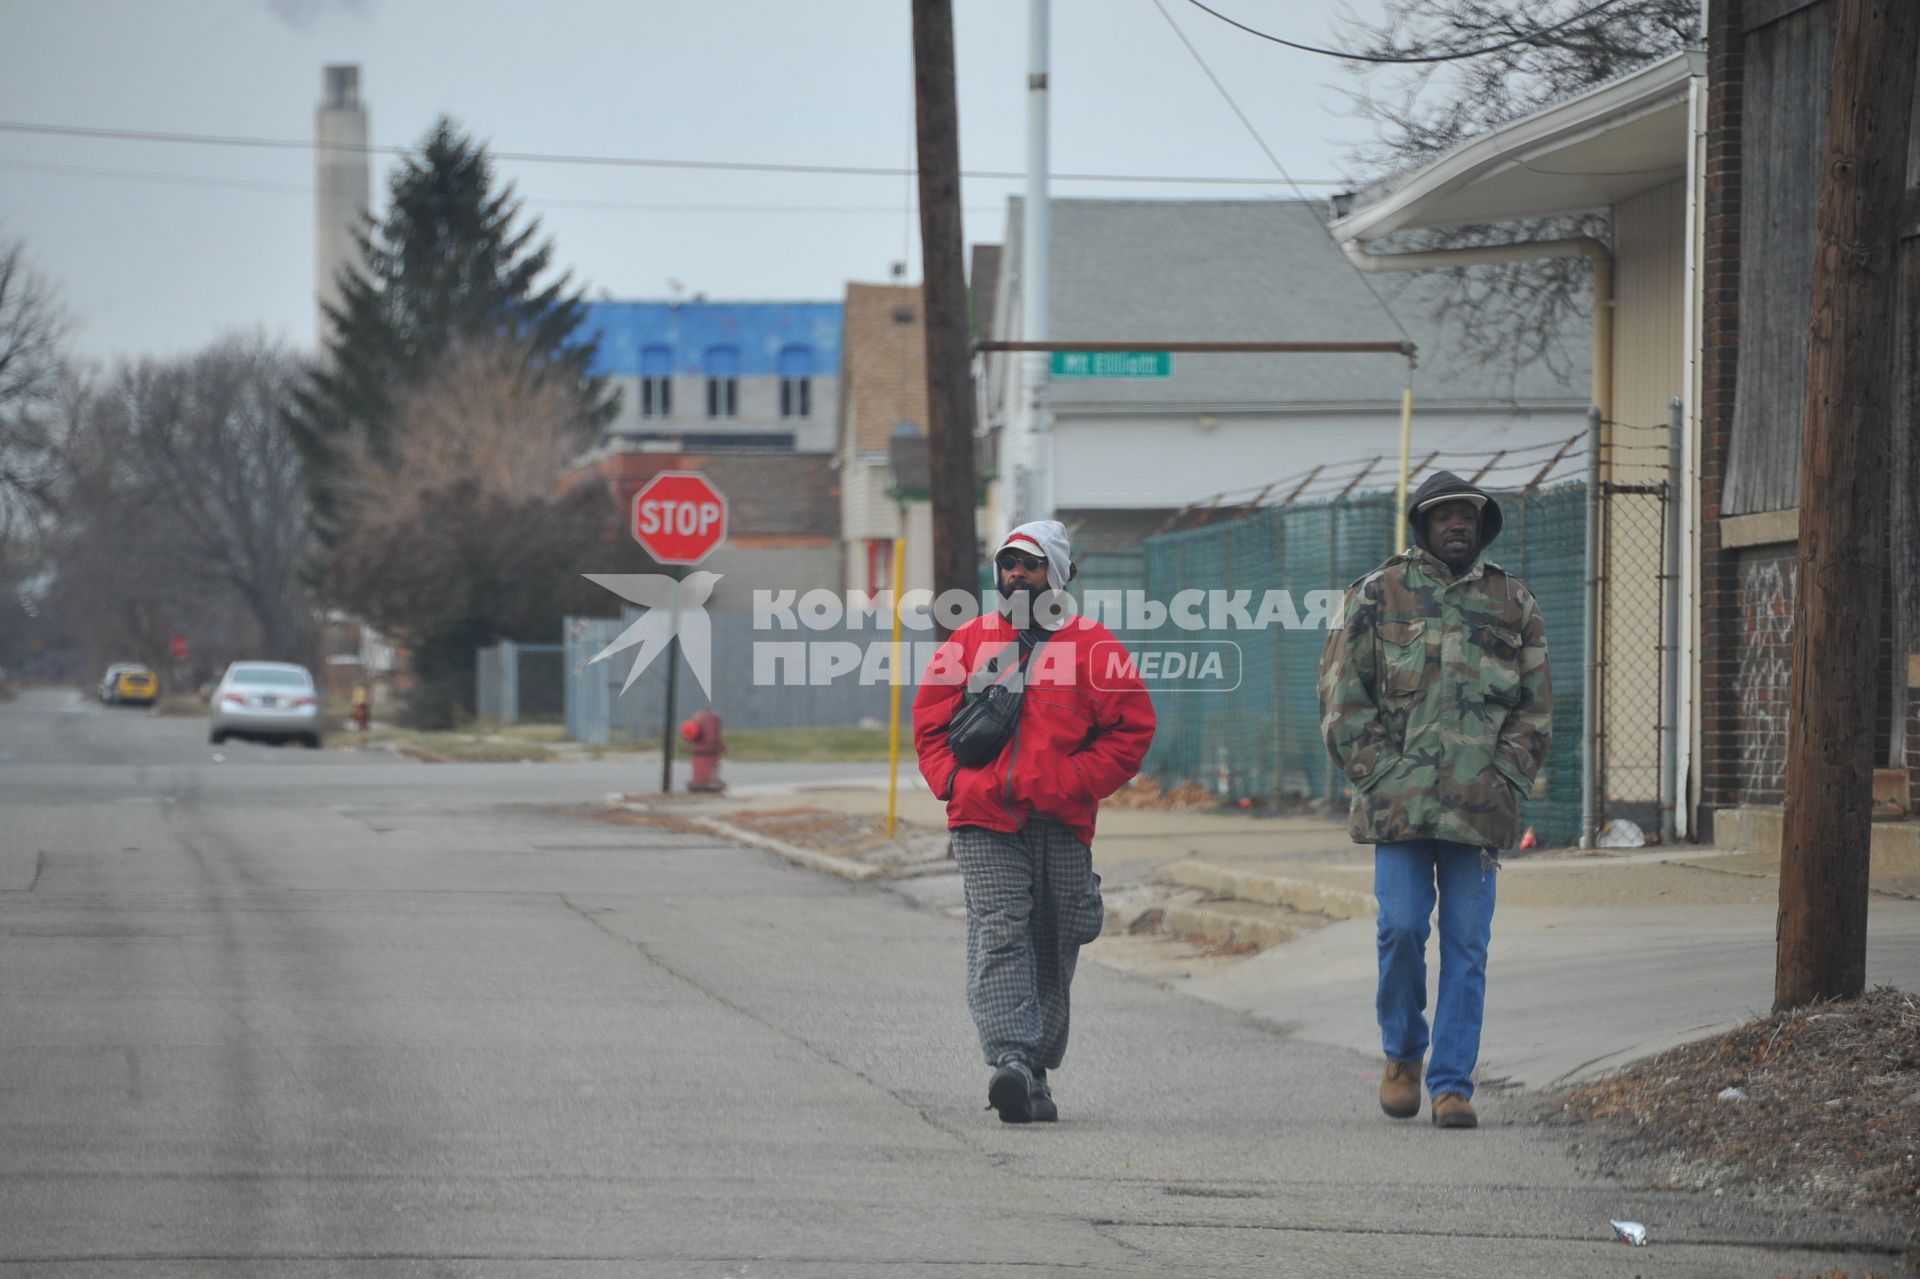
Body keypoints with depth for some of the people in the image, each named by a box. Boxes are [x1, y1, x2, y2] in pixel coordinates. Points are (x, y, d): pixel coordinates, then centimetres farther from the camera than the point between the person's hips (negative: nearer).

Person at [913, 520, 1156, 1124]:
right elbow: (929, 722, 13)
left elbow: (1132, 728, 2)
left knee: (1053, 954, 7)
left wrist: (1074, 782, -8)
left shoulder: (1093, 647, 3)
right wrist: (956, 783, -2)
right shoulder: (969, 643, 9)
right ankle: (1010, 1058, -23)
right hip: (985, 824, 0)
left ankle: (1037, 1072, 17)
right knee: (999, 938, -13)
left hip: (1061, 824, 0)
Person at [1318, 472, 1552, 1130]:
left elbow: (1536, 706, 15)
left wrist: (1504, 779, 1)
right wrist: (1382, 775, -6)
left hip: (1480, 806, 2)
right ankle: (1402, 1054, 15)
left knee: (1467, 945, -1)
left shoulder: (1512, 603, 13)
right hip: (1398, 803, -2)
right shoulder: (1376, 596, 6)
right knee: (1401, 928, -9)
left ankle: (1452, 1083, 4)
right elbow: (1343, 699, 4)